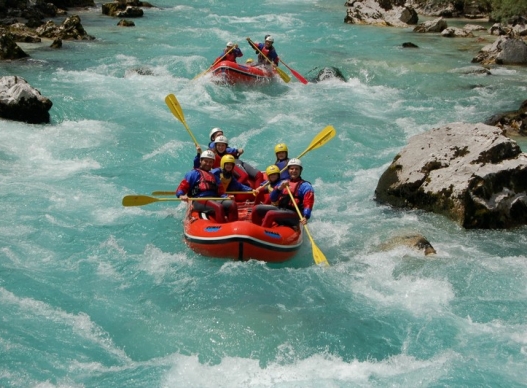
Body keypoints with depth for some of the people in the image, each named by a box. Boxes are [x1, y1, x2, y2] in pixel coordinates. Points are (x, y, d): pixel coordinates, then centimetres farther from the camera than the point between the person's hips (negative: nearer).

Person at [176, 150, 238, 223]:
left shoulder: (215, 177, 32)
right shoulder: (193, 174, 15)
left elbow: (221, 193, 22)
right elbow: (180, 190, 7)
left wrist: (226, 197, -1)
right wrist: (181, 196, -16)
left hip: (215, 200, 5)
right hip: (199, 201, -5)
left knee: (232, 204, -25)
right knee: (218, 207, -36)